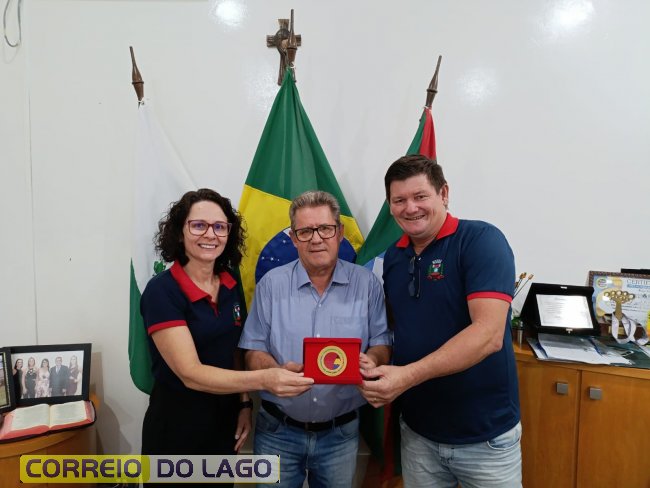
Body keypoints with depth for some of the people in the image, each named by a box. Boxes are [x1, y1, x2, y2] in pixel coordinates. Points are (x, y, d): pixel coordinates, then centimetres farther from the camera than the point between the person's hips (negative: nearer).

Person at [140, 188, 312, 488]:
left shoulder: (230, 285, -1)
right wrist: (263, 380, -39)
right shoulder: (162, 291, -20)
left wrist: (244, 403, 2)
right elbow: (190, 373, -27)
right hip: (176, 424, -5)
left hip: (225, 420, 6)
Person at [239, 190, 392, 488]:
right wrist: (278, 371, -22)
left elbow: (382, 344, -1)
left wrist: (372, 360, -23)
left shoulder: (366, 284, -4)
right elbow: (253, 351, -2)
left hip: (340, 433, 1)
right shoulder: (271, 284, -4)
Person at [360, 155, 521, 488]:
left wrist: (408, 375, -31)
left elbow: (488, 334, -25)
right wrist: (375, 370, -9)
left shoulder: (481, 240, -16)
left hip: (485, 435, -4)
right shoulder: (393, 256, 3)